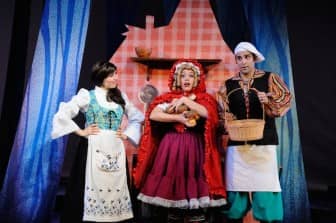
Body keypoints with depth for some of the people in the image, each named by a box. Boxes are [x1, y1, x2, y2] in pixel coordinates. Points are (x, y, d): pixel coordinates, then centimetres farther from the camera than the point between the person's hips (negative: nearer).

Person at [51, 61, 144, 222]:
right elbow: (62, 114, -4)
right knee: (98, 186, -5)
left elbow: (137, 117, 23)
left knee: (117, 186, 5)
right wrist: (81, 132, -5)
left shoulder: (120, 97, 14)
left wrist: (127, 134, 10)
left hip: (116, 149, 4)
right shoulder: (88, 96, 2)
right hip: (97, 148, -4)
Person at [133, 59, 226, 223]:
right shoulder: (169, 98, 8)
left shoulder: (204, 98, 8)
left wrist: (186, 100, -10)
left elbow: (207, 113, -14)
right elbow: (153, 115, -7)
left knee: (194, 187, -5)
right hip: (171, 146, 1)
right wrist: (178, 118, -12)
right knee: (171, 185, 2)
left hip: (194, 147, -1)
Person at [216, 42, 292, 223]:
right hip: (237, 144, 2)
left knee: (264, 184, -1)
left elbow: (285, 101, 0)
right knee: (236, 184, 4)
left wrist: (268, 101, -17)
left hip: (263, 142, -2)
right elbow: (222, 112, 10)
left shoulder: (269, 79, 6)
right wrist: (228, 123, -9)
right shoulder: (228, 85, 11)